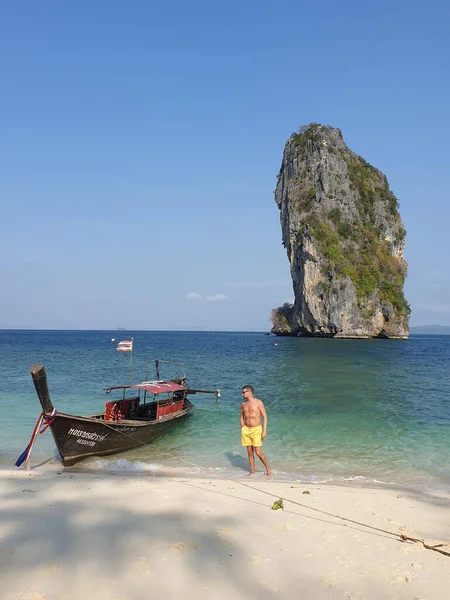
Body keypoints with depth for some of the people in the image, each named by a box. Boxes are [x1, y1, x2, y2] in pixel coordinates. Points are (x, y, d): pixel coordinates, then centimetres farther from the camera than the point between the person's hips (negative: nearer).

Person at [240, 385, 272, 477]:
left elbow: (265, 417, -7)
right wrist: (242, 429, 12)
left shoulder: (258, 402, -8)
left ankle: (268, 468, 13)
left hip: (256, 429, -5)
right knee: (250, 452, 7)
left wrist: (264, 431, -12)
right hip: (246, 429, 5)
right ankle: (252, 472, 18)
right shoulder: (243, 404, 7)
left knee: (258, 452, -7)